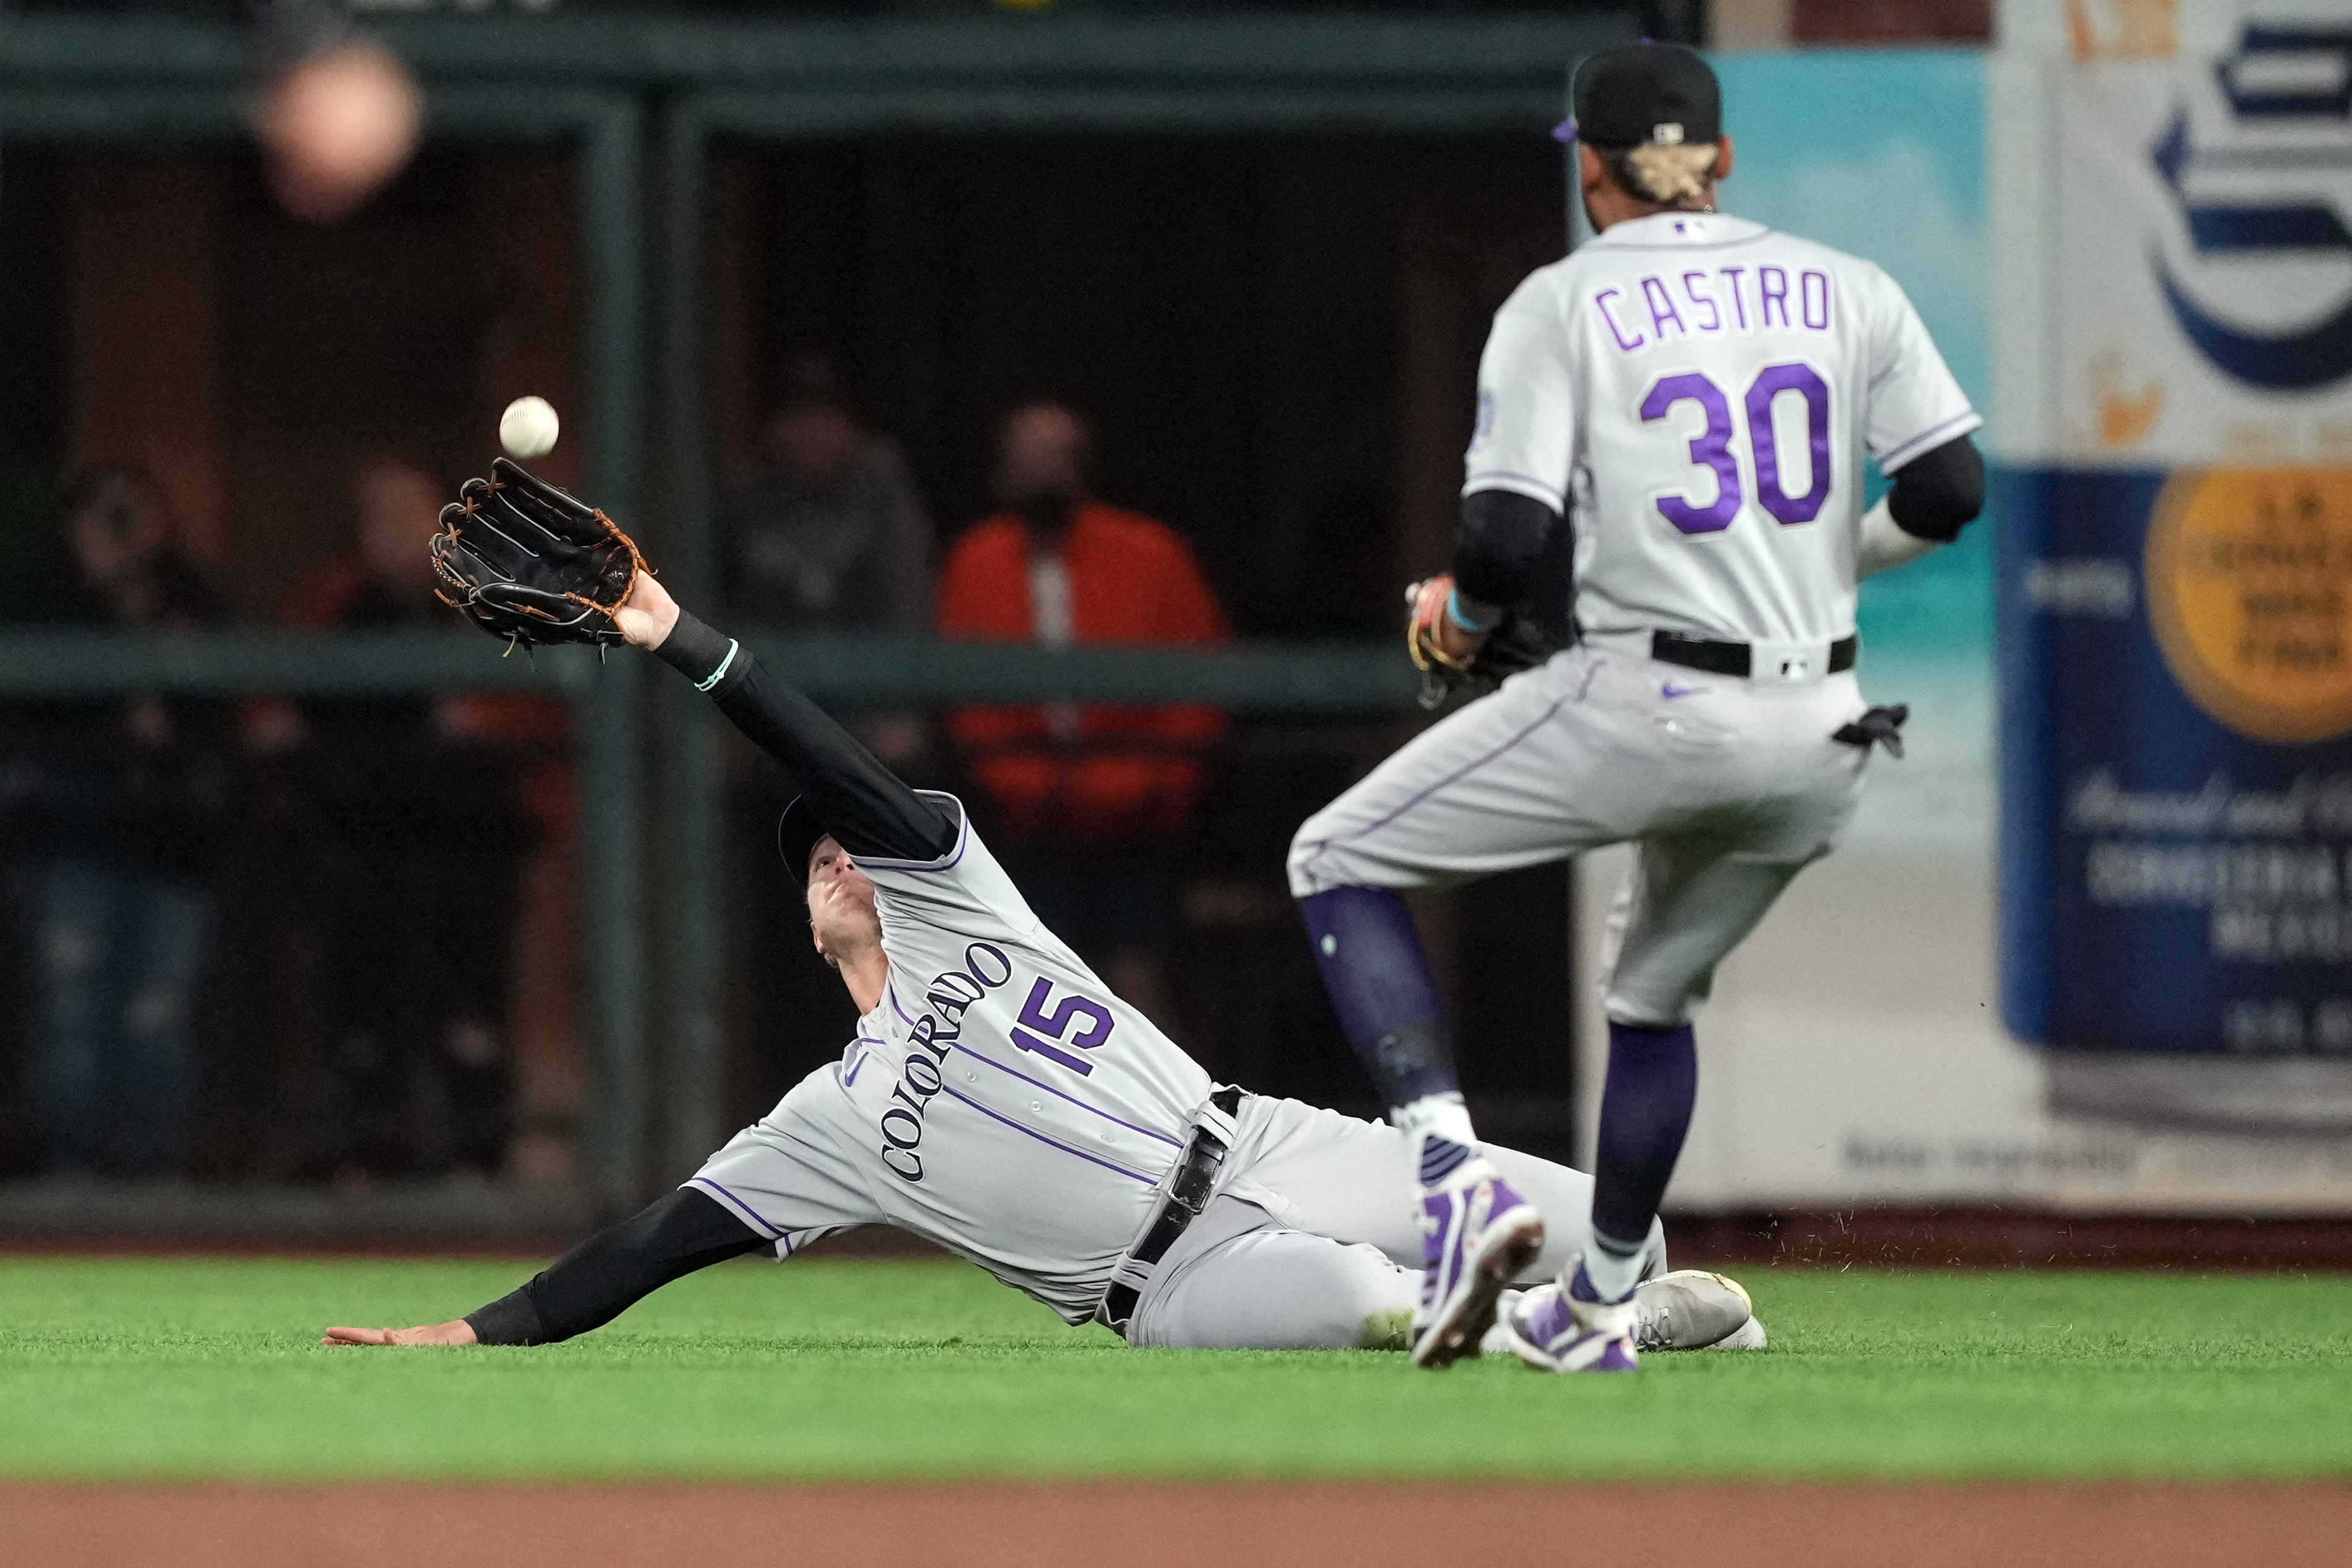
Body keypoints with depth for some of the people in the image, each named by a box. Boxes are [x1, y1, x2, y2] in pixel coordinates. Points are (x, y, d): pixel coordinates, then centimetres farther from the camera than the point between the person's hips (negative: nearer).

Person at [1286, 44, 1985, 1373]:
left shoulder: (1564, 305, -3)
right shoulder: (1847, 290, 8)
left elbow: (1510, 540, -11)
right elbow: (1951, 489, 3)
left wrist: (1459, 615, 11)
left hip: (1644, 706, -5)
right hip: (1817, 737, 5)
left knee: (1339, 864, 10)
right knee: (1660, 989, 30)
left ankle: (1458, 1172, -9)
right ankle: (1604, 1306, 34)